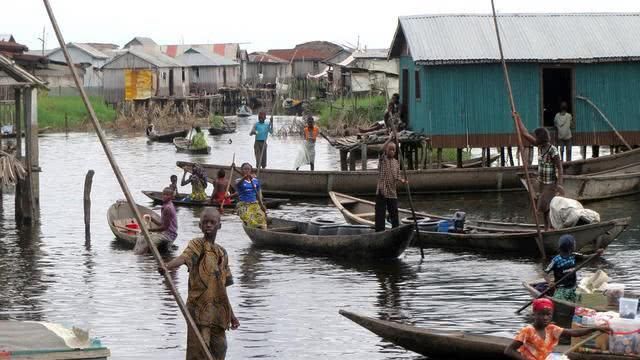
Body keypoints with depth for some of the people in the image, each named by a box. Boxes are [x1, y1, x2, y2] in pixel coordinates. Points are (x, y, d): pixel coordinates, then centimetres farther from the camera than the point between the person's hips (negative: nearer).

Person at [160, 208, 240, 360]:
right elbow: (184, 257, -29)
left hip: (218, 312, 7)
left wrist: (231, 315, 22)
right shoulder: (197, 244, -5)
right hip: (199, 309, -6)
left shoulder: (222, 253, 15)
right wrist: (167, 266, -51)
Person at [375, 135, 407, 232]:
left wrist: (402, 180, -9)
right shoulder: (383, 159, 1)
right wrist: (390, 139, -23)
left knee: (394, 213, 9)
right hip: (381, 191, -4)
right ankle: (379, 232, -1)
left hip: (392, 192, 4)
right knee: (380, 213, -4)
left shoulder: (396, 162, 13)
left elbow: (397, 177, 13)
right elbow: (382, 149, -19)